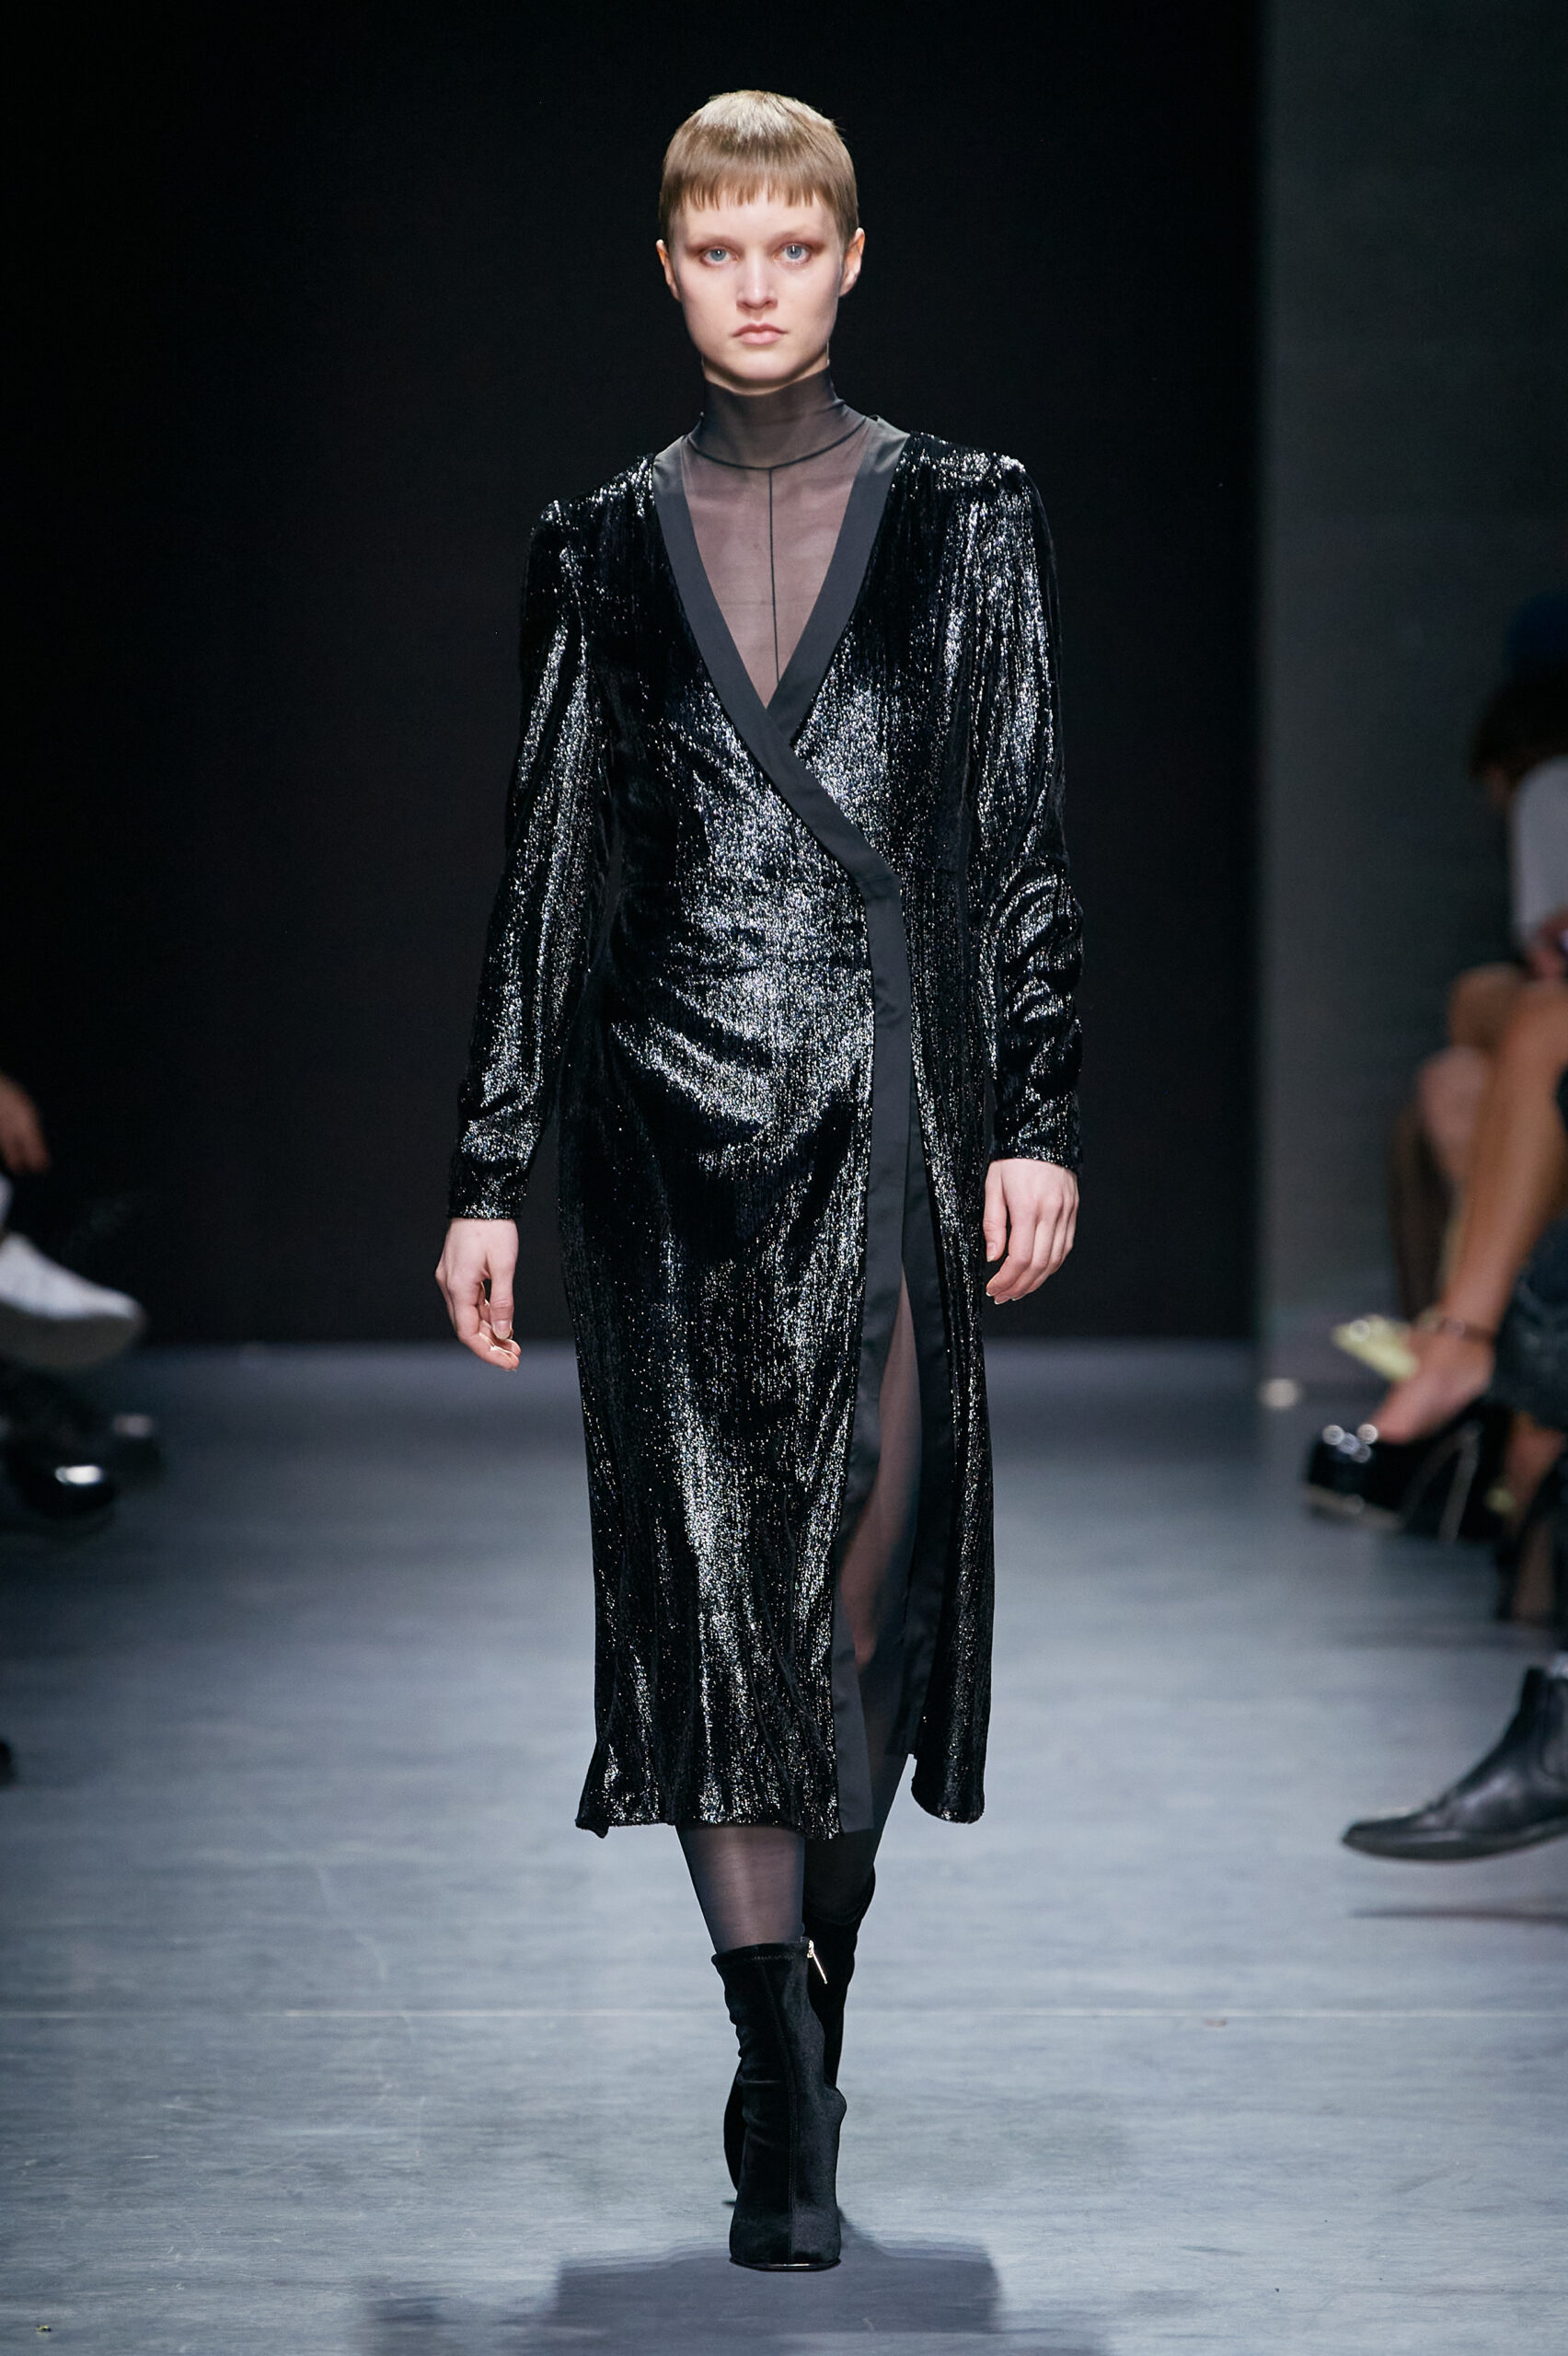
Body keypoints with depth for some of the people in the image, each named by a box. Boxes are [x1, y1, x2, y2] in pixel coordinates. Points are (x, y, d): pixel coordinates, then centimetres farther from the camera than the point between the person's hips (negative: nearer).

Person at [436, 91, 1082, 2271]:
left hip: (886, 1105, -1)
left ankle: (790, 2057, 11)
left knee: (867, 1574, -5)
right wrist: (490, 1170, 7)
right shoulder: (604, 551, 10)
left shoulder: (961, 523, 7)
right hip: (666, 1111, 1)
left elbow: (1027, 842, 4)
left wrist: (1037, 1119, -4)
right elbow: (546, 864, 11)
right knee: (702, 1583, -4)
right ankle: (791, 2089, -1)